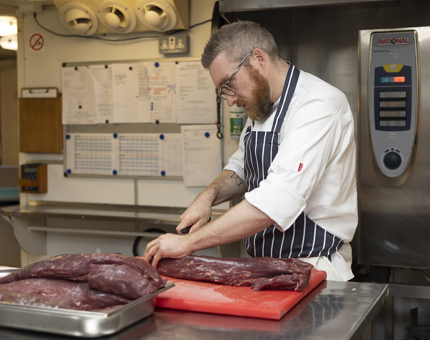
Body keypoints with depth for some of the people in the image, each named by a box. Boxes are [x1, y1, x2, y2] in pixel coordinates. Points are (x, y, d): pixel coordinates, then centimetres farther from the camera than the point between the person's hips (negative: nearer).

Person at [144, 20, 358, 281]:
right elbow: (241, 169, 26)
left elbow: (277, 203, -29)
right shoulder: (262, 107, 11)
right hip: (262, 266, 8)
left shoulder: (320, 106, -18)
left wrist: (189, 242, -24)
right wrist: (209, 195, 3)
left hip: (310, 270, -8)